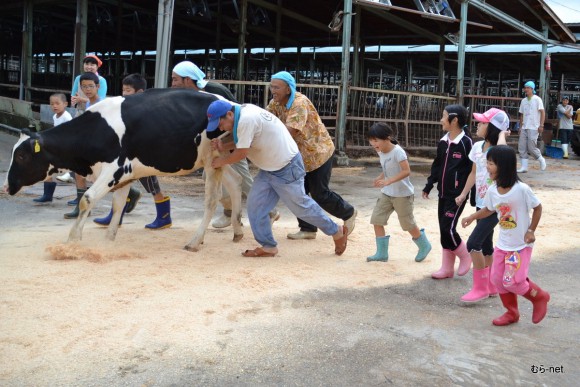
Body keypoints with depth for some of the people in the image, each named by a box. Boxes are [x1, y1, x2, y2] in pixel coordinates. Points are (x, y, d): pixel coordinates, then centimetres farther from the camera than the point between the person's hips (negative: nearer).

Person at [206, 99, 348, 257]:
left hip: (287, 169, -9)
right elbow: (243, 142, 13)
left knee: (301, 206, 5)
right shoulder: (243, 113, 2)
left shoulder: (246, 119, -28)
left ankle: (337, 231, 25)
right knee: (255, 205, 4)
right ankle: (268, 246, 15)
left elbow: (241, 153, -25)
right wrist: (224, 146, -2)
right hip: (269, 169, 9)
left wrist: (222, 161, -8)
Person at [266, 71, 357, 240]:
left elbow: (289, 132, -36)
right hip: (300, 154, 8)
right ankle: (308, 229, 15)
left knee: (319, 194, 0)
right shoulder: (275, 102, -1)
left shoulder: (299, 103, -28)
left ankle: (349, 213, 23)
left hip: (318, 151, -8)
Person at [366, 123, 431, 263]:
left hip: (402, 194, -8)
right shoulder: (381, 152, 2)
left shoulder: (397, 152, -23)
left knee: (408, 224, 6)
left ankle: (424, 246, 31)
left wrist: (388, 181, -35)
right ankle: (382, 253, 7)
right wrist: (380, 178, -3)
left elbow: (406, 171, -29)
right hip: (387, 193, 8)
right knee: (376, 220, -1)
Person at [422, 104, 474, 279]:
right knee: (444, 230, 9)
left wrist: (473, 196, -15)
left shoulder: (466, 142, -14)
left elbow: (473, 170, -14)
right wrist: (429, 186, 16)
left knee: (448, 228, -12)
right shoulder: (443, 142, 8)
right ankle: (447, 268, 18)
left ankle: (465, 255, 14)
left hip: (457, 195, -7)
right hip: (443, 193, 8)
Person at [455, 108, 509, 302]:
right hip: (481, 204, 8)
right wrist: (463, 194, 16)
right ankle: (492, 286, 29)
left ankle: (480, 287, 3)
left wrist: (502, 133, -26)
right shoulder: (477, 147, 4)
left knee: (473, 243, -12)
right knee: (485, 245, 15)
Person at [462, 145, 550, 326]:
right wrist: (472, 217, 0)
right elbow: (488, 209, 13)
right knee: (498, 279, 9)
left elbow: (537, 207, -9)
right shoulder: (492, 191, -6)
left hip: (521, 245, -6)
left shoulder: (522, 189, -23)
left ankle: (539, 297, 20)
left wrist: (531, 230, -11)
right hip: (502, 244, 6)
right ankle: (511, 313, 29)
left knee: (512, 282, -10)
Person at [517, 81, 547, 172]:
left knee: (531, 147, -10)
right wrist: (520, 126, 14)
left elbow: (542, 113, -6)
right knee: (522, 147, -1)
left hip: (533, 128, -6)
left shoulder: (537, 99, -3)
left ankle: (541, 160, 15)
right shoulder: (523, 101, 14)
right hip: (524, 128, 6)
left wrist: (541, 125, -14)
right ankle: (524, 167, 2)